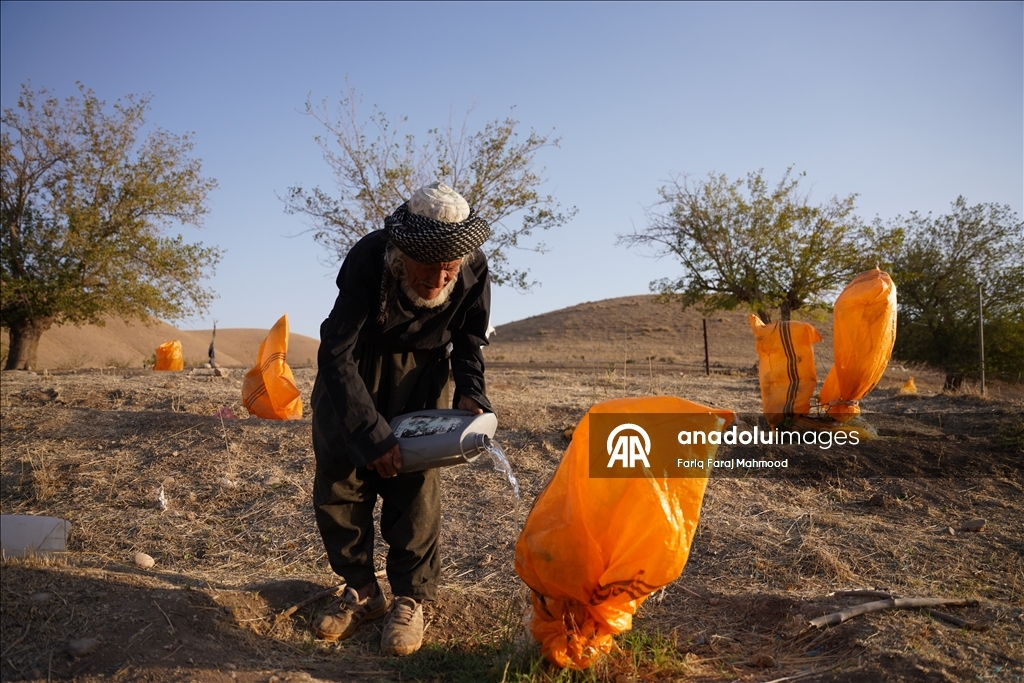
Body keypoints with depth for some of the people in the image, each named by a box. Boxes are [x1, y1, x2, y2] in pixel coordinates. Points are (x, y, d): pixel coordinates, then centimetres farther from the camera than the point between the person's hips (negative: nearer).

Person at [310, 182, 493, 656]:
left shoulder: (474, 269, -25)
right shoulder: (367, 261, -34)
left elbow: (469, 341, -5)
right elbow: (336, 357, -33)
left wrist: (469, 391, -22)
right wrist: (372, 434, -38)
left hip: (421, 368, 1)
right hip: (354, 363, 0)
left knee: (414, 477, -11)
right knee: (339, 472, -5)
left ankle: (411, 599, 0)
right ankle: (360, 590, 10)